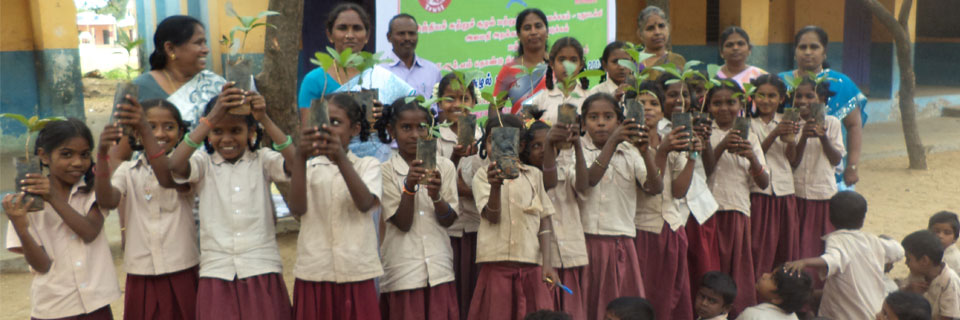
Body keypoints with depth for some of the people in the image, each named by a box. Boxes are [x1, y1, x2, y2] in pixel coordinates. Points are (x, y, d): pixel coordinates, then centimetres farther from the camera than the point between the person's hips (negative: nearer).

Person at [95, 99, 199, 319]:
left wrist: (145, 132, -37)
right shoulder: (128, 171, 6)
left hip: (182, 276, -1)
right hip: (141, 278, 2)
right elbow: (107, 201, -14)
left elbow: (169, 179, -24)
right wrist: (102, 155, -29)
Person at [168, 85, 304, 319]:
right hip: (217, 275, 0)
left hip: (262, 273, 0)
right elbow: (175, 165, -17)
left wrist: (265, 120, -22)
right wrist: (211, 119, -25)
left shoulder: (263, 160, 4)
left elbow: (297, 165, -15)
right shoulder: (203, 164, 5)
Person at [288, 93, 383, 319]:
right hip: (313, 274, 1)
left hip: (357, 274, 0)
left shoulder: (368, 165, 7)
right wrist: (300, 159, -25)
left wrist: (341, 159, -28)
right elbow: (297, 209, -11)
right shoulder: (309, 167, 8)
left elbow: (365, 204, -15)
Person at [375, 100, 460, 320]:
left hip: (439, 269, 2)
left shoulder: (444, 167, 3)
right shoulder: (386, 172, -3)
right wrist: (409, 186, -23)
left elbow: (448, 220, -1)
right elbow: (402, 223, -9)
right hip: (403, 272, -2)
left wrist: (436, 195, -20)